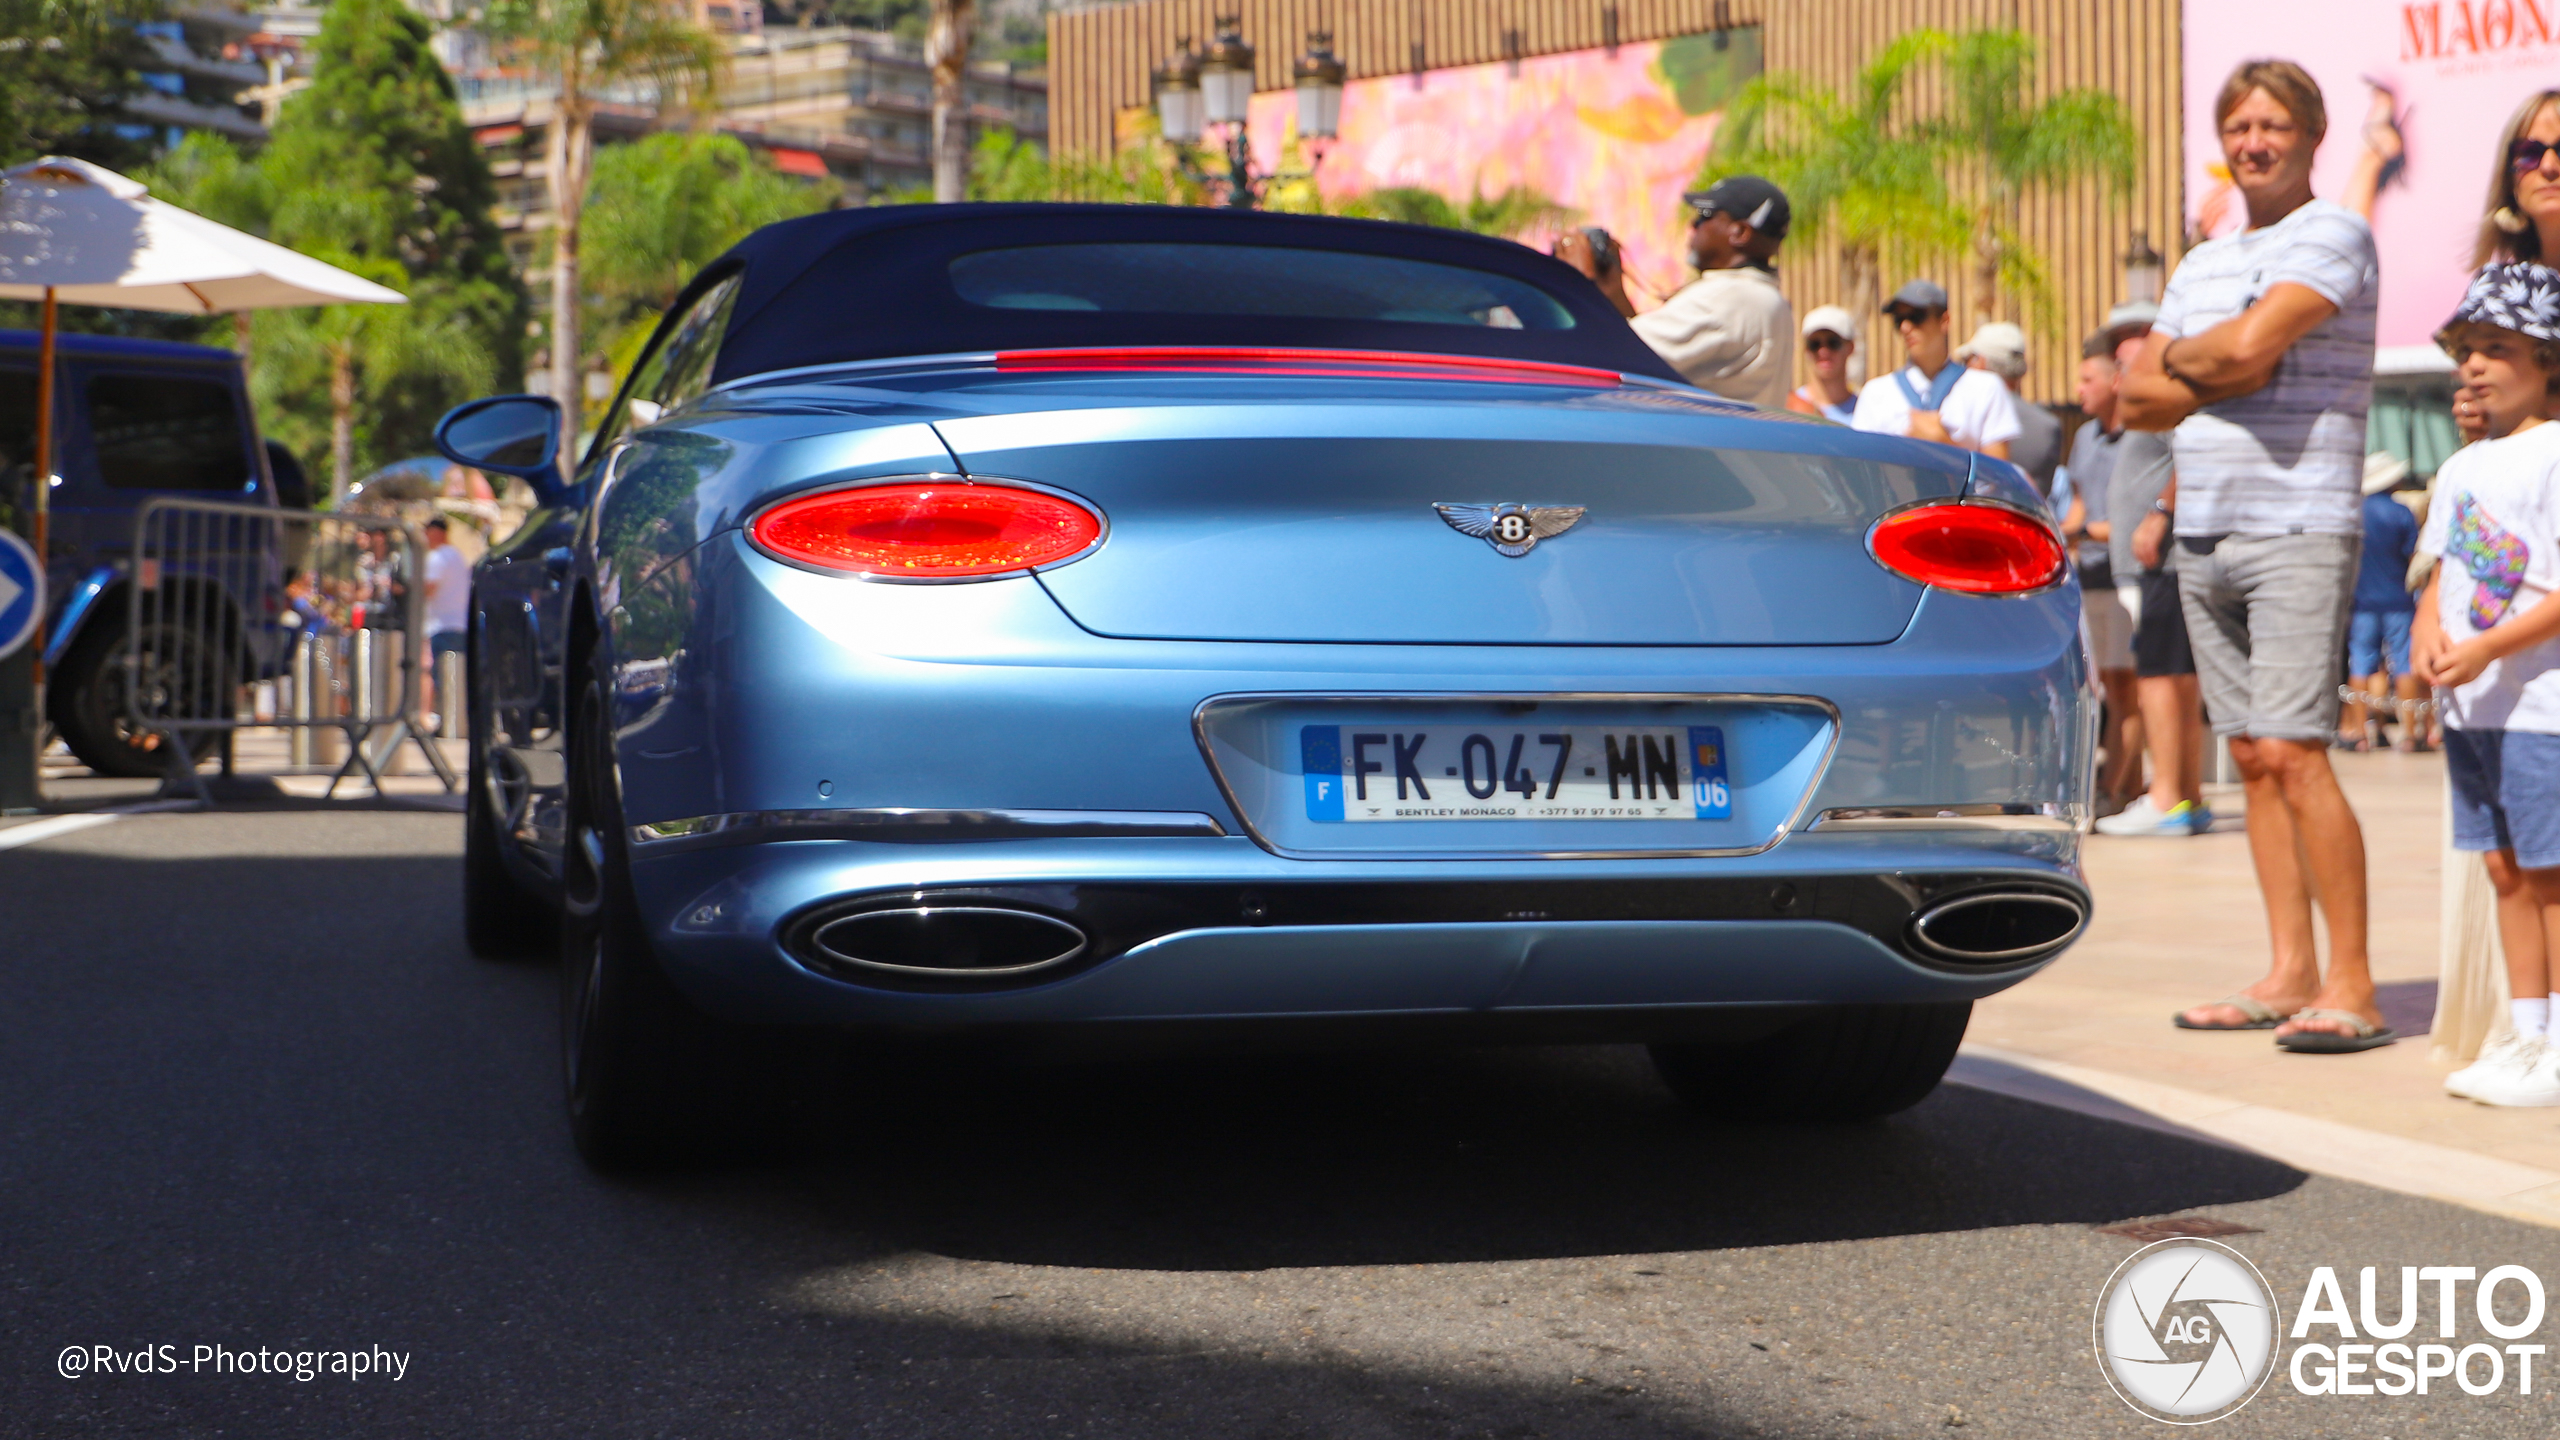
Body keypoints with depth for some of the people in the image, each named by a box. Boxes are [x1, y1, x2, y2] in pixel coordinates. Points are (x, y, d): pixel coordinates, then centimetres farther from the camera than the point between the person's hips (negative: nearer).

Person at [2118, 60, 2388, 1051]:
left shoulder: (2333, 236, -4)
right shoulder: (2202, 263, 19)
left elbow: (2251, 341, -19)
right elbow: (2137, 398, 12)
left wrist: (2181, 358, 0)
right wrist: (2217, 378, -5)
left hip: (2298, 531, -8)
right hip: (2204, 533, 8)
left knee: (2292, 754, -14)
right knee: (2253, 760, 7)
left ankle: (2353, 986, -10)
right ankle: (2291, 975, 11)